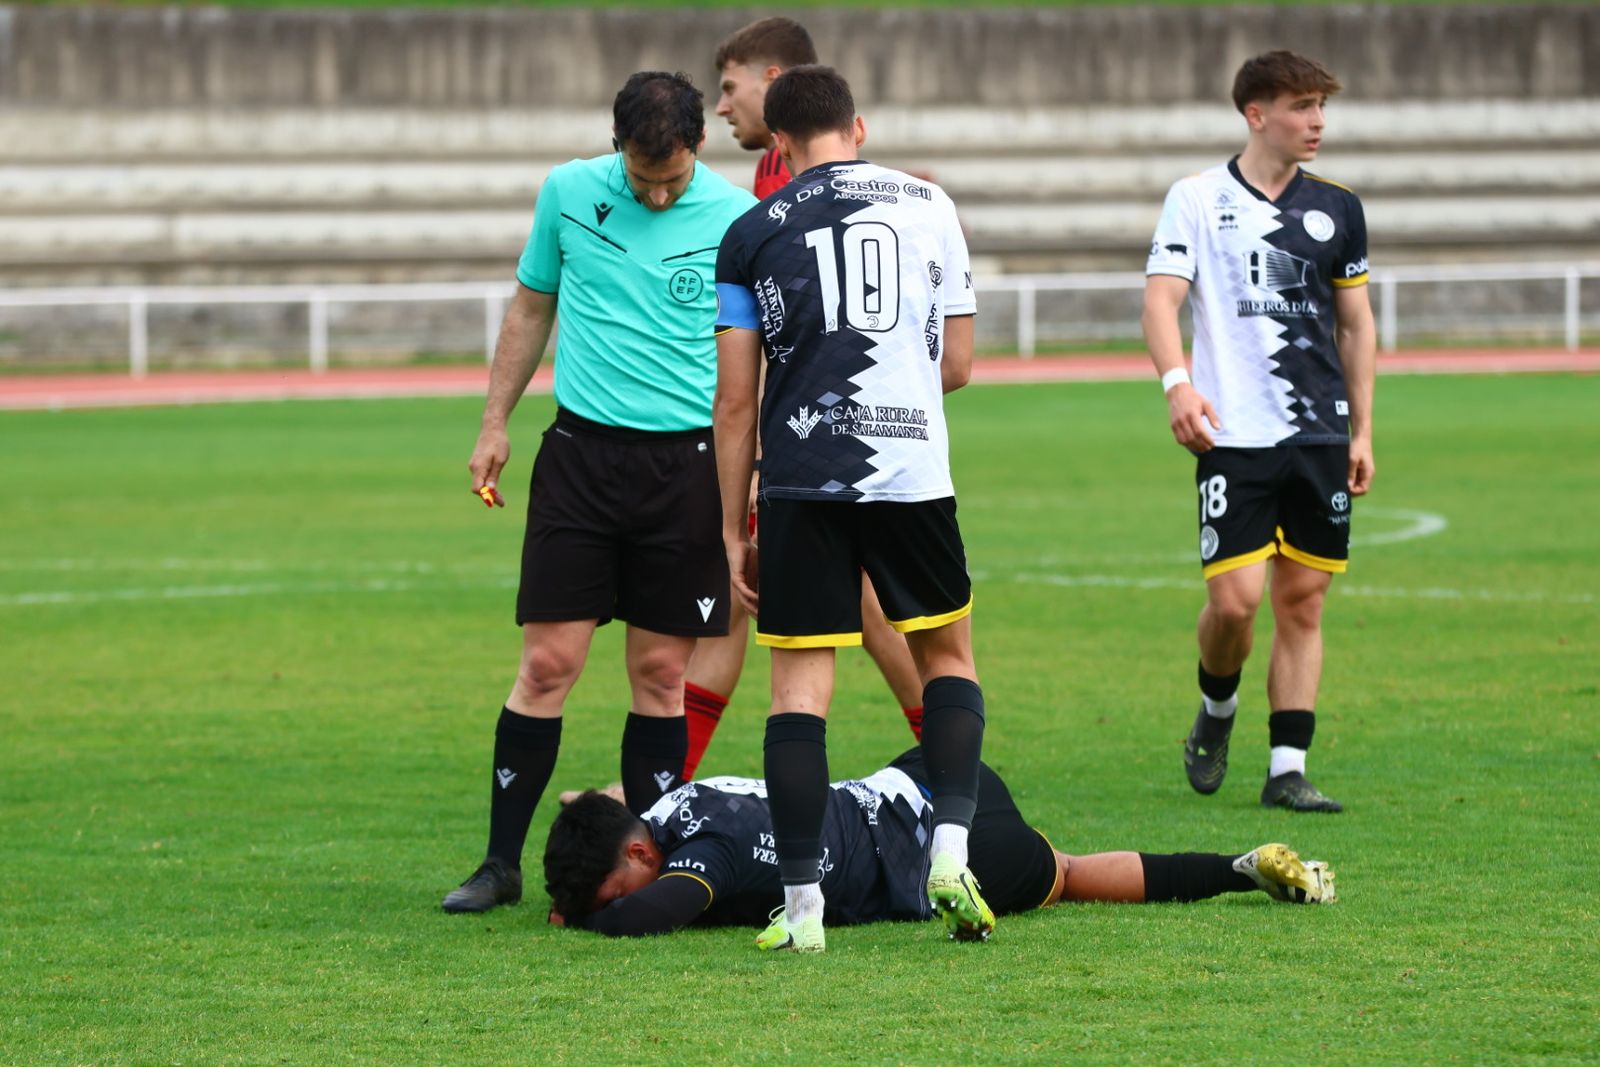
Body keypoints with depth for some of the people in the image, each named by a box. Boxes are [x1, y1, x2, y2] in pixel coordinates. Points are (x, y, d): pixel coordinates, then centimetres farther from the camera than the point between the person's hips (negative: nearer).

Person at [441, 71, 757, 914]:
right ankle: (501, 862, 6)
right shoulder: (568, 193, 3)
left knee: (662, 672, 2)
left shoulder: (737, 221, -3)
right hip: (581, 449, 1)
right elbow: (531, 309, 15)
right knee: (548, 662, -3)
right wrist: (494, 425, 13)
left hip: (685, 460, -1)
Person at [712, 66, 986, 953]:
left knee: (800, 685, 2)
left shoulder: (752, 233, 5)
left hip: (801, 481, -1)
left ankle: (802, 905, -3)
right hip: (912, 471, 1)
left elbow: (735, 399, 4)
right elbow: (957, 364, 13)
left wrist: (734, 528, 11)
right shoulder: (928, 206, 9)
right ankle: (950, 853, 2)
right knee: (947, 655, 19)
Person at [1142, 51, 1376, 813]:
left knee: (1303, 601, 3)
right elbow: (1161, 299, -8)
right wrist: (1177, 383, -26)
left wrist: (1361, 430, 13)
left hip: (1319, 436, 4)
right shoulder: (1197, 200, 0)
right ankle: (1215, 713, 19)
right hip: (1233, 435, -4)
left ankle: (1287, 771, 7)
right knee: (1234, 598, -11)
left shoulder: (1336, 210, 10)